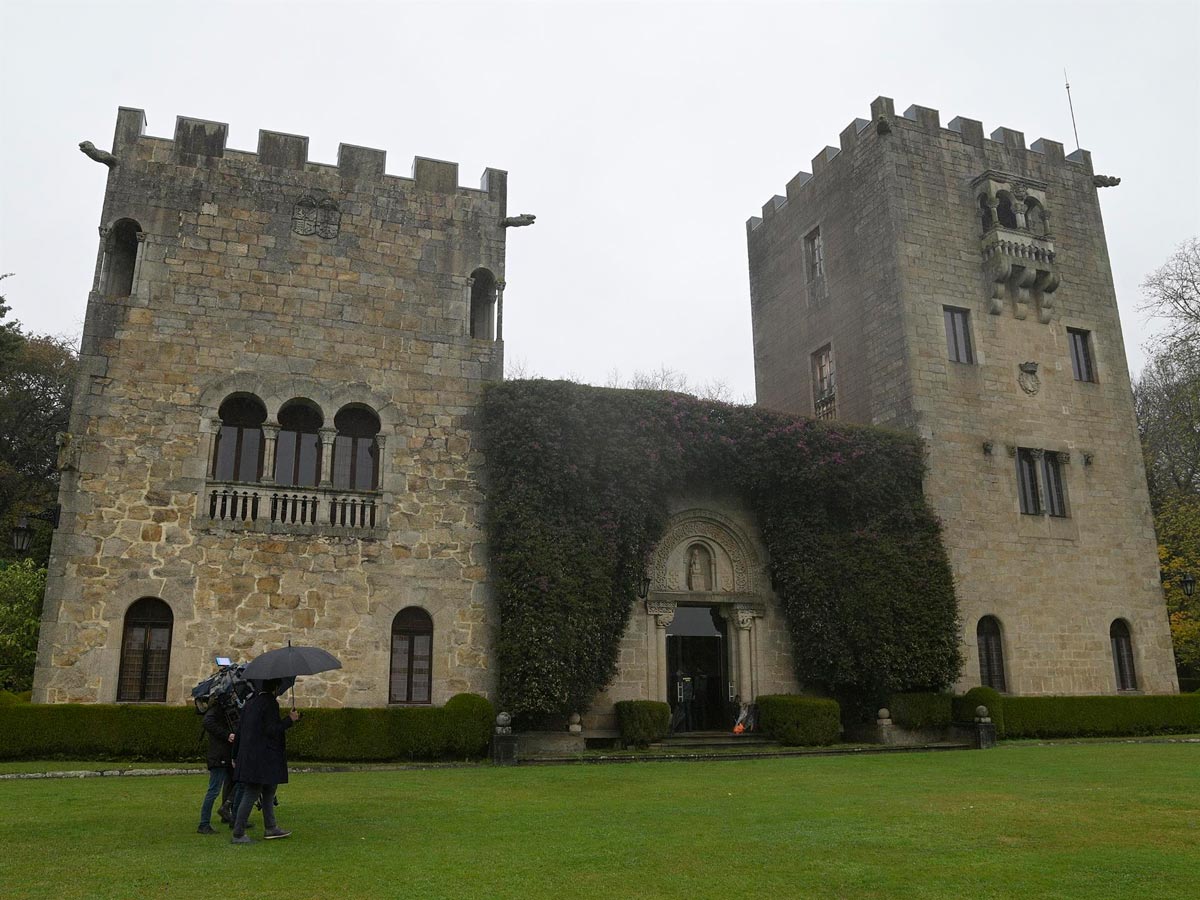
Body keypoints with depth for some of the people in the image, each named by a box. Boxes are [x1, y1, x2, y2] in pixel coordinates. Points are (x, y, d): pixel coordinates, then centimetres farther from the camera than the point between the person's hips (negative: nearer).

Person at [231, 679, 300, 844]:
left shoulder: (251, 702, 12)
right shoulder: (270, 703, -15)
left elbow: (240, 731, 16)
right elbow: (271, 730, -21)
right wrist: (290, 720, -10)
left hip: (248, 755, 10)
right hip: (261, 758, -10)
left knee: (268, 791, 19)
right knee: (251, 794, -3)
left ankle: (270, 828, 26)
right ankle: (238, 834, 3)